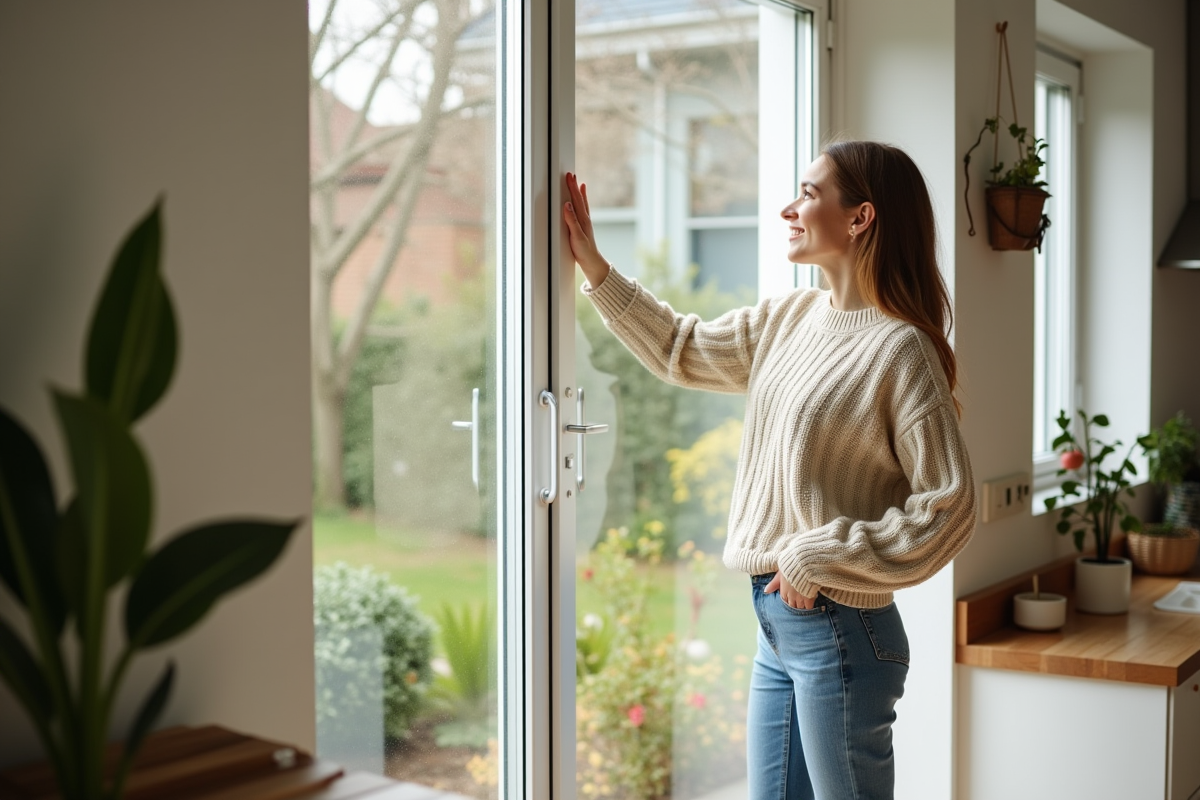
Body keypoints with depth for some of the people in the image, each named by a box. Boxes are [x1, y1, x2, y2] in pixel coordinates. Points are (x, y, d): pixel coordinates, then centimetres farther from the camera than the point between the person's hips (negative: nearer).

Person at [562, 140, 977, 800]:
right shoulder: (790, 318, 9)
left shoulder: (901, 349, -16)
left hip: (837, 629, -8)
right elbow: (679, 351, 22)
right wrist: (593, 266, 16)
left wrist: (820, 557, -16)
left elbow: (948, 506, -18)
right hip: (777, 623, 8)